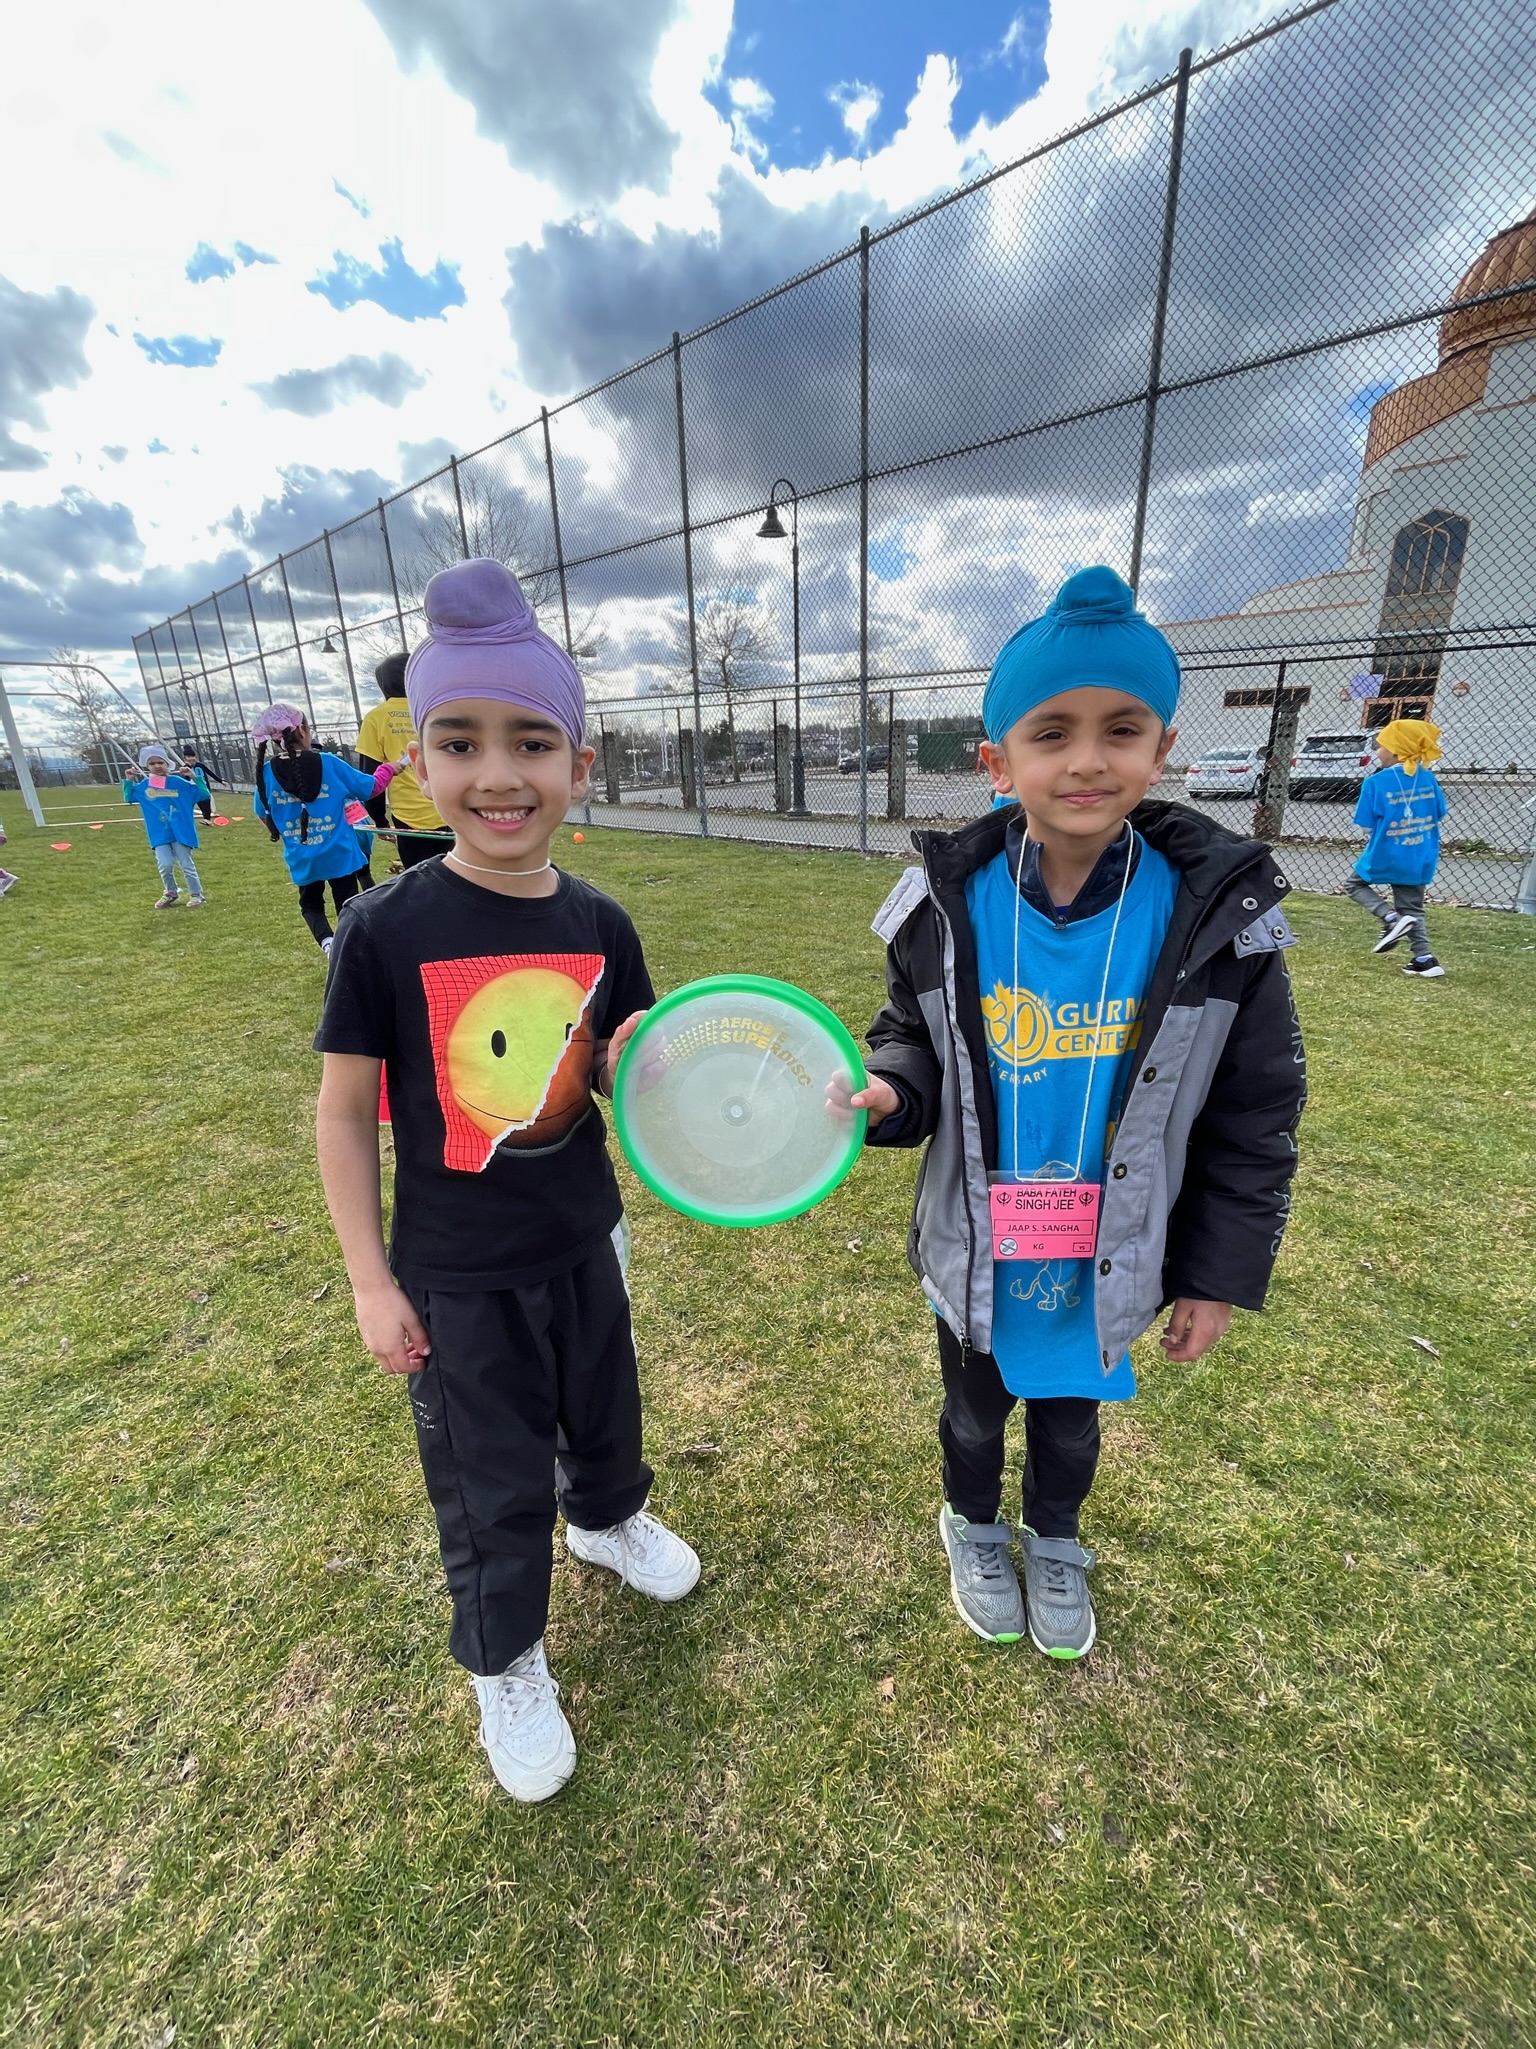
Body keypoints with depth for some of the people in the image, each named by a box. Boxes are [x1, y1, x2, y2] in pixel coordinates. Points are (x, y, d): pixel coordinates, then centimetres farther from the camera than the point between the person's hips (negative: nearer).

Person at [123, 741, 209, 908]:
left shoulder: (178, 782, -3)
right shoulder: (143, 786, 6)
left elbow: (204, 794, -5)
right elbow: (128, 798, 22)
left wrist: (195, 777, -15)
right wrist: (128, 781, 10)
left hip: (180, 832, -2)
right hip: (159, 834, 2)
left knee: (186, 864, 3)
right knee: (165, 865, -7)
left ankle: (196, 894, 14)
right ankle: (170, 893, 14)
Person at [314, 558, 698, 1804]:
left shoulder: (599, 924, -8)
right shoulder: (388, 929, -17)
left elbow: (620, 1079, 2)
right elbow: (344, 1111, -10)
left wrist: (633, 1061, -22)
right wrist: (371, 1281, -8)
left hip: (581, 1243, 4)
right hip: (455, 1274, -3)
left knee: (605, 1410, 27)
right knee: (494, 1482, 15)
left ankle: (607, 1519, 61)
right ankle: (507, 1659, 46)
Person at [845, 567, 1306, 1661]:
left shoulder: (1219, 914, -18)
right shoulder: (949, 904, -17)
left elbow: (1255, 1116, -8)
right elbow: (909, 1033, -1)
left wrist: (1222, 1275, -3)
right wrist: (886, 1090, -24)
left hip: (1108, 1266, 0)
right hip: (976, 1256, 1)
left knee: (1070, 1413, 29)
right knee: (976, 1410, 27)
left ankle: (1055, 1542, 61)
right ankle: (976, 1528, 60)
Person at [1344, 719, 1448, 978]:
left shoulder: (1376, 782, -15)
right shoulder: (1428, 778, 1)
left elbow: (1368, 824, -11)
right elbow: (1438, 815, 8)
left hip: (1386, 854, -5)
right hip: (1420, 857, 5)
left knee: (1355, 885, 19)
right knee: (1412, 908, 15)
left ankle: (1392, 919, -4)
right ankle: (1424, 959, 9)